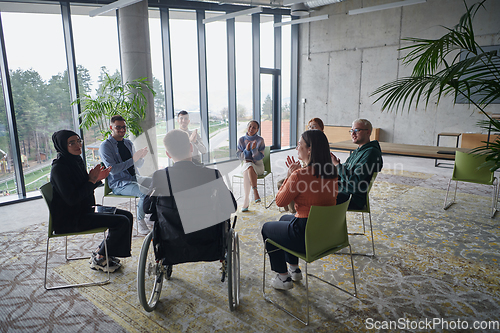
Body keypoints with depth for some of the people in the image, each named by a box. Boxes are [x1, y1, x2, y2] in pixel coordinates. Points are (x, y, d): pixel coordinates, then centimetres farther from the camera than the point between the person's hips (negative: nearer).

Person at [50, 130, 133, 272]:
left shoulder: (76, 161, 9)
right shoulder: (59, 168, -19)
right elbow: (71, 199, -24)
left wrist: (97, 179, -2)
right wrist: (92, 180, -20)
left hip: (84, 210, 9)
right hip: (70, 219, -9)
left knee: (128, 216, 5)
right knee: (122, 222, -19)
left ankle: (102, 252, 14)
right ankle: (98, 259, 0)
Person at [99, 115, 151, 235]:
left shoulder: (128, 143, 14)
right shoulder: (105, 146, -6)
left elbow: (138, 165, 13)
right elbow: (112, 169, -17)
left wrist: (141, 156, -10)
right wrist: (133, 159, -21)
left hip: (134, 178, 7)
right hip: (118, 183, -7)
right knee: (146, 192, -30)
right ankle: (140, 222, -9)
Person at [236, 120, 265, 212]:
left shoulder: (260, 140, -1)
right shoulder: (241, 140, 6)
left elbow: (260, 157, -6)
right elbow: (239, 156, 3)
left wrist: (254, 149, -24)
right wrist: (246, 150, -15)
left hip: (258, 166, -2)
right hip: (245, 165, 2)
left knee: (247, 172, -35)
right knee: (249, 165, -36)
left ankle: (246, 202, -36)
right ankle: (255, 192, -41)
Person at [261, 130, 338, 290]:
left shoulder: (299, 176, -26)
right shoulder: (331, 173, -2)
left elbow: (280, 201, -11)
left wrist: (289, 175, -6)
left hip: (306, 236, -8)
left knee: (267, 228, 21)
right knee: (285, 219, 34)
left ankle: (283, 278, 27)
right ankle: (294, 269, 43)